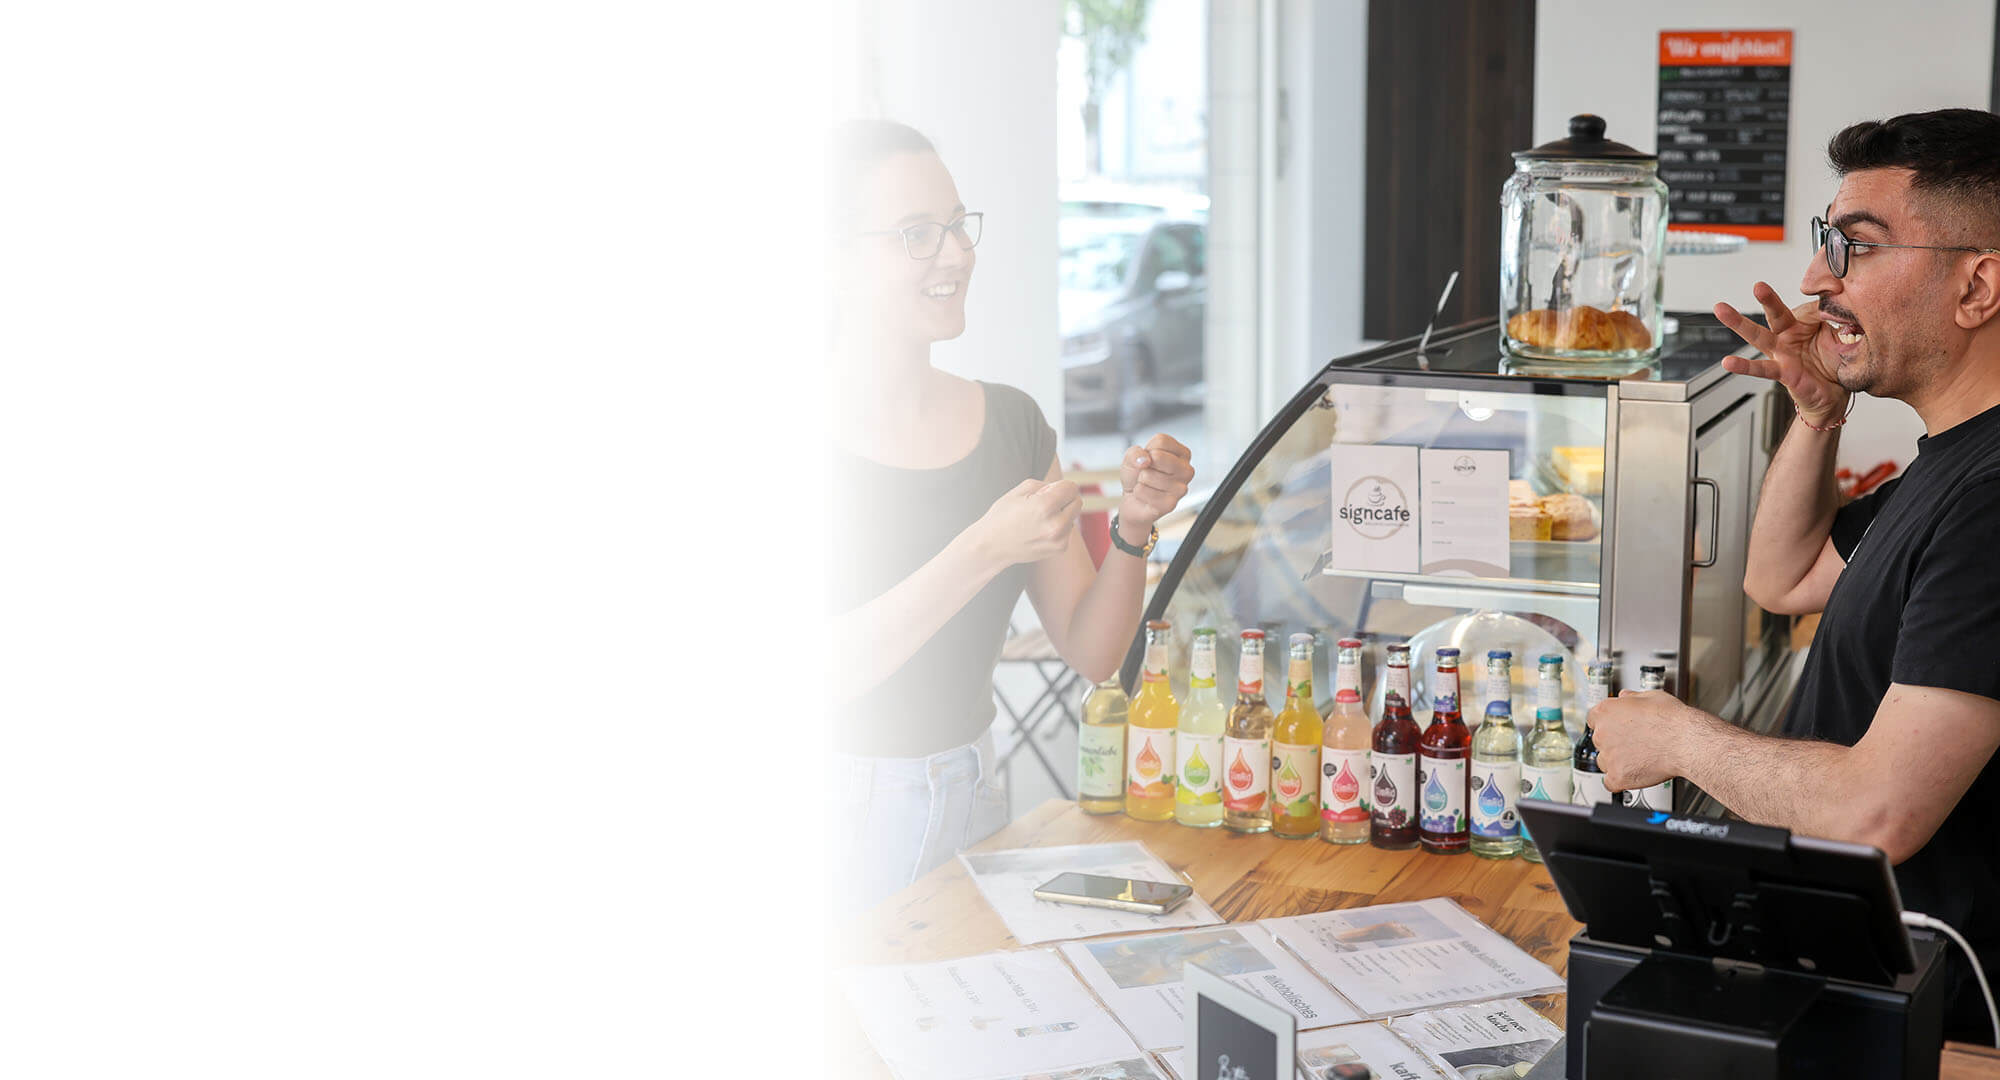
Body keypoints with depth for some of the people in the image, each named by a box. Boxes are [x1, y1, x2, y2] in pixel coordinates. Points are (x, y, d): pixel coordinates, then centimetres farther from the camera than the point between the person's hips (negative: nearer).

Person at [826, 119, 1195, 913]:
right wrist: (985, 550, -22)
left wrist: (1133, 528, -9)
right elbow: (822, 670, -18)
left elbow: (1093, 655, 7)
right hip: (838, 816, -4)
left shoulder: (1011, 422, 7)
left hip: (967, 801, 4)